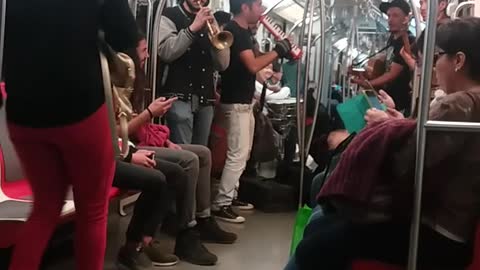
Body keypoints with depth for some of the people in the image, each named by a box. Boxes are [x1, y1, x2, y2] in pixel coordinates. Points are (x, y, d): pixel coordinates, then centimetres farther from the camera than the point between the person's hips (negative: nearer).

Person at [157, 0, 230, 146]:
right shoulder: (170, 16, 4)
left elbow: (222, 64, 8)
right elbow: (165, 52, -13)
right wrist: (193, 28, -17)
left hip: (205, 99, 5)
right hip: (180, 96, -5)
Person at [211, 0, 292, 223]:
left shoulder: (244, 31, 14)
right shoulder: (235, 31, -17)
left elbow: (254, 61, 16)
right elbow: (253, 65, -25)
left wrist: (280, 51, 5)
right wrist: (278, 50, -14)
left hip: (244, 100, 10)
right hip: (236, 102, -10)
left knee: (242, 153, 16)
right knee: (237, 155, -9)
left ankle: (231, 196, 25)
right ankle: (220, 205, -4)